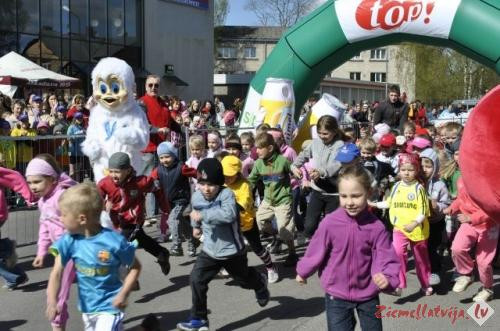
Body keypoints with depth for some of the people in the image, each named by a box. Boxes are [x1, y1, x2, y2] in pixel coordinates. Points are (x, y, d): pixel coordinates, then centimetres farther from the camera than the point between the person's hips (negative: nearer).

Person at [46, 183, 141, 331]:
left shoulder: (114, 241, -23)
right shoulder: (70, 241, -12)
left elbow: (135, 267, -10)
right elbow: (57, 273, -16)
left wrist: (123, 294, -19)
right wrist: (52, 301, -30)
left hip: (109, 307, -6)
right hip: (86, 307, 6)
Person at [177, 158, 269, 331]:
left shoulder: (226, 194, -25)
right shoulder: (196, 197, -5)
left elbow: (229, 214, -45)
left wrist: (203, 215, -44)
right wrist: (195, 225, 17)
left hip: (232, 250, -4)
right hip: (210, 250, 4)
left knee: (244, 279, 21)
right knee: (196, 280, -11)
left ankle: (261, 284, 58)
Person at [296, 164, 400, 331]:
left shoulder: (376, 227, -16)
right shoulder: (330, 223, -18)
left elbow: (388, 258, -12)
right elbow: (316, 251, -5)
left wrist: (388, 278, -31)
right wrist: (303, 272, 7)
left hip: (368, 293, 1)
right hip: (337, 294, -1)